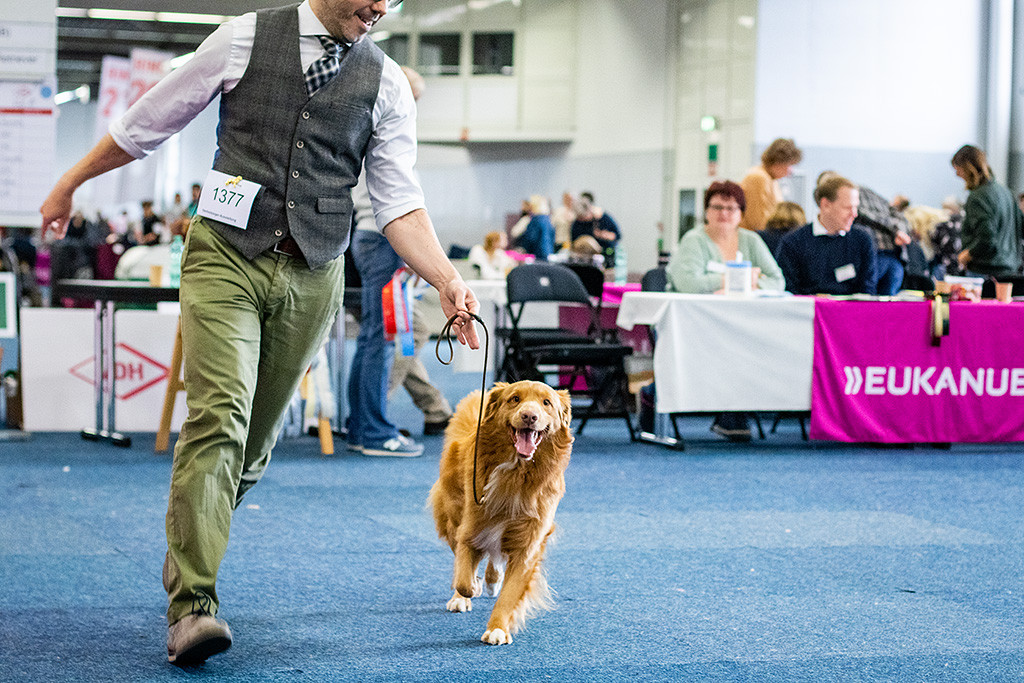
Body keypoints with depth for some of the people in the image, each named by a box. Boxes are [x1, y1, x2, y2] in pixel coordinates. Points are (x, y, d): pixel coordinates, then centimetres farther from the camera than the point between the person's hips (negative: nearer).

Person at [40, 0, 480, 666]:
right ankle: (193, 607, -21)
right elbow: (148, 120, 11)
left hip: (312, 276, 3)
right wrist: (70, 182, 18)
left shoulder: (387, 83, 6)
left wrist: (448, 280, -12)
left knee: (255, 438, 6)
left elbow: (400, 204, 3)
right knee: (220, 415, -19)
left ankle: (187, 552, 30)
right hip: (226, 255, -3)